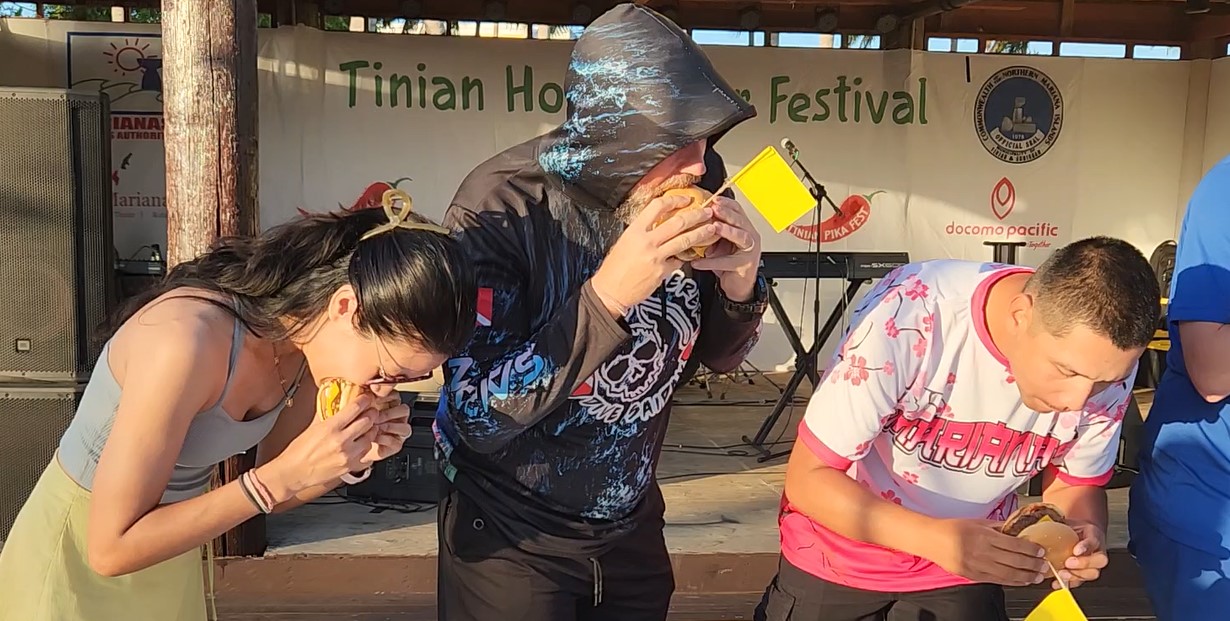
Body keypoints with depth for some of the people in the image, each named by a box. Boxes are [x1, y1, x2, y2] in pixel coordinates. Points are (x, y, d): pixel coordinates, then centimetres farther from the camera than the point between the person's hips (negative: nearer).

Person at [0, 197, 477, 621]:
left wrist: (353, 459, -19)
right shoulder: (185, 341, -34)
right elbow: (112, 549, -28)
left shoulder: (311, 337, -12)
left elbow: (269, 494, 0)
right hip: (79, 567, -6)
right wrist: (288, 473, -33)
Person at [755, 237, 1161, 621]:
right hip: (840, 549, -3)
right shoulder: (906, 318, -31)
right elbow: (808, 478, -26)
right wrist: (933, 537, -38)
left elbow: (1076, 483, -3)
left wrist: (1085, 534, -24)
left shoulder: (1104, 360, -19)